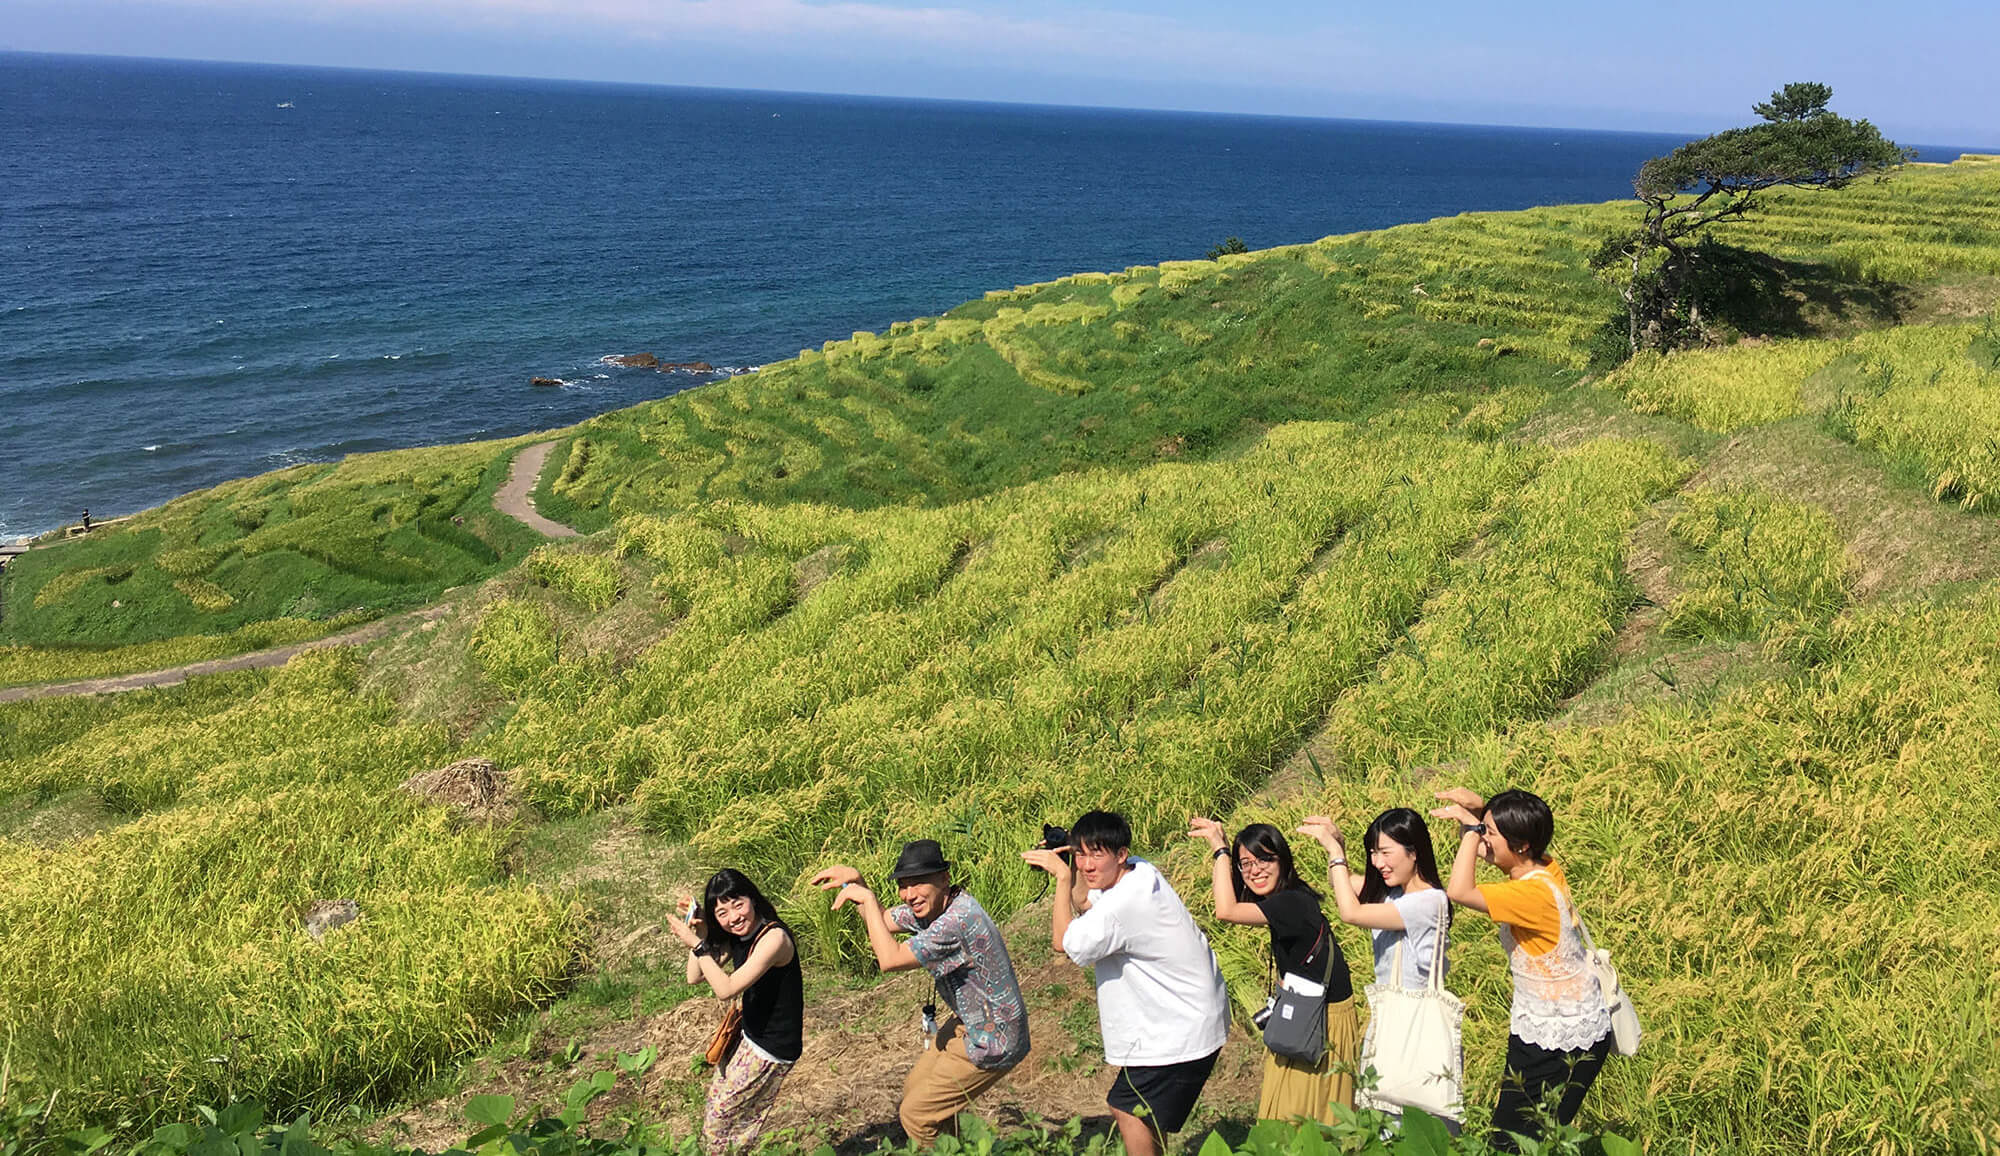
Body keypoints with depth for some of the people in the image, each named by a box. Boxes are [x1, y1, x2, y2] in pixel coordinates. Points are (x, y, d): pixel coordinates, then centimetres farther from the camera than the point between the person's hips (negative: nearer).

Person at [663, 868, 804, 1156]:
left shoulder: (773, 938, -27)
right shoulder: (736, 937, 0)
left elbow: (725, 989, -30)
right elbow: (694, 978, 3)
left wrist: (696, 945, -25)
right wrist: (700, 935, -10)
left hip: (773, 1049, -9)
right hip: (750, 1035, 9)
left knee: (722, 1119, 4)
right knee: (716, 1097, 22)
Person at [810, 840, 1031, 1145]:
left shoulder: (958, 920, -31)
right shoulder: (929, 906, -1)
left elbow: (890, 959, -31)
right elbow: (884, 922, 15)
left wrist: (867, 899, -23)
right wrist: (855, 882, -1)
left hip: (991, 1042, -10)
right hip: (970, 1024, 10)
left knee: (916, 1114, -3)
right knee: (914, 1088, 21)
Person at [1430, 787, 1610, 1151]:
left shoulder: (1534, 893, -28)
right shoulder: (1544, 868, -2)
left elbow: (1459, 891, -36)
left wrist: (1472, 827, -25)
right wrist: (1479, 808, -6)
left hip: (1562, 1042, -9)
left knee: (1513, 1139, -1)